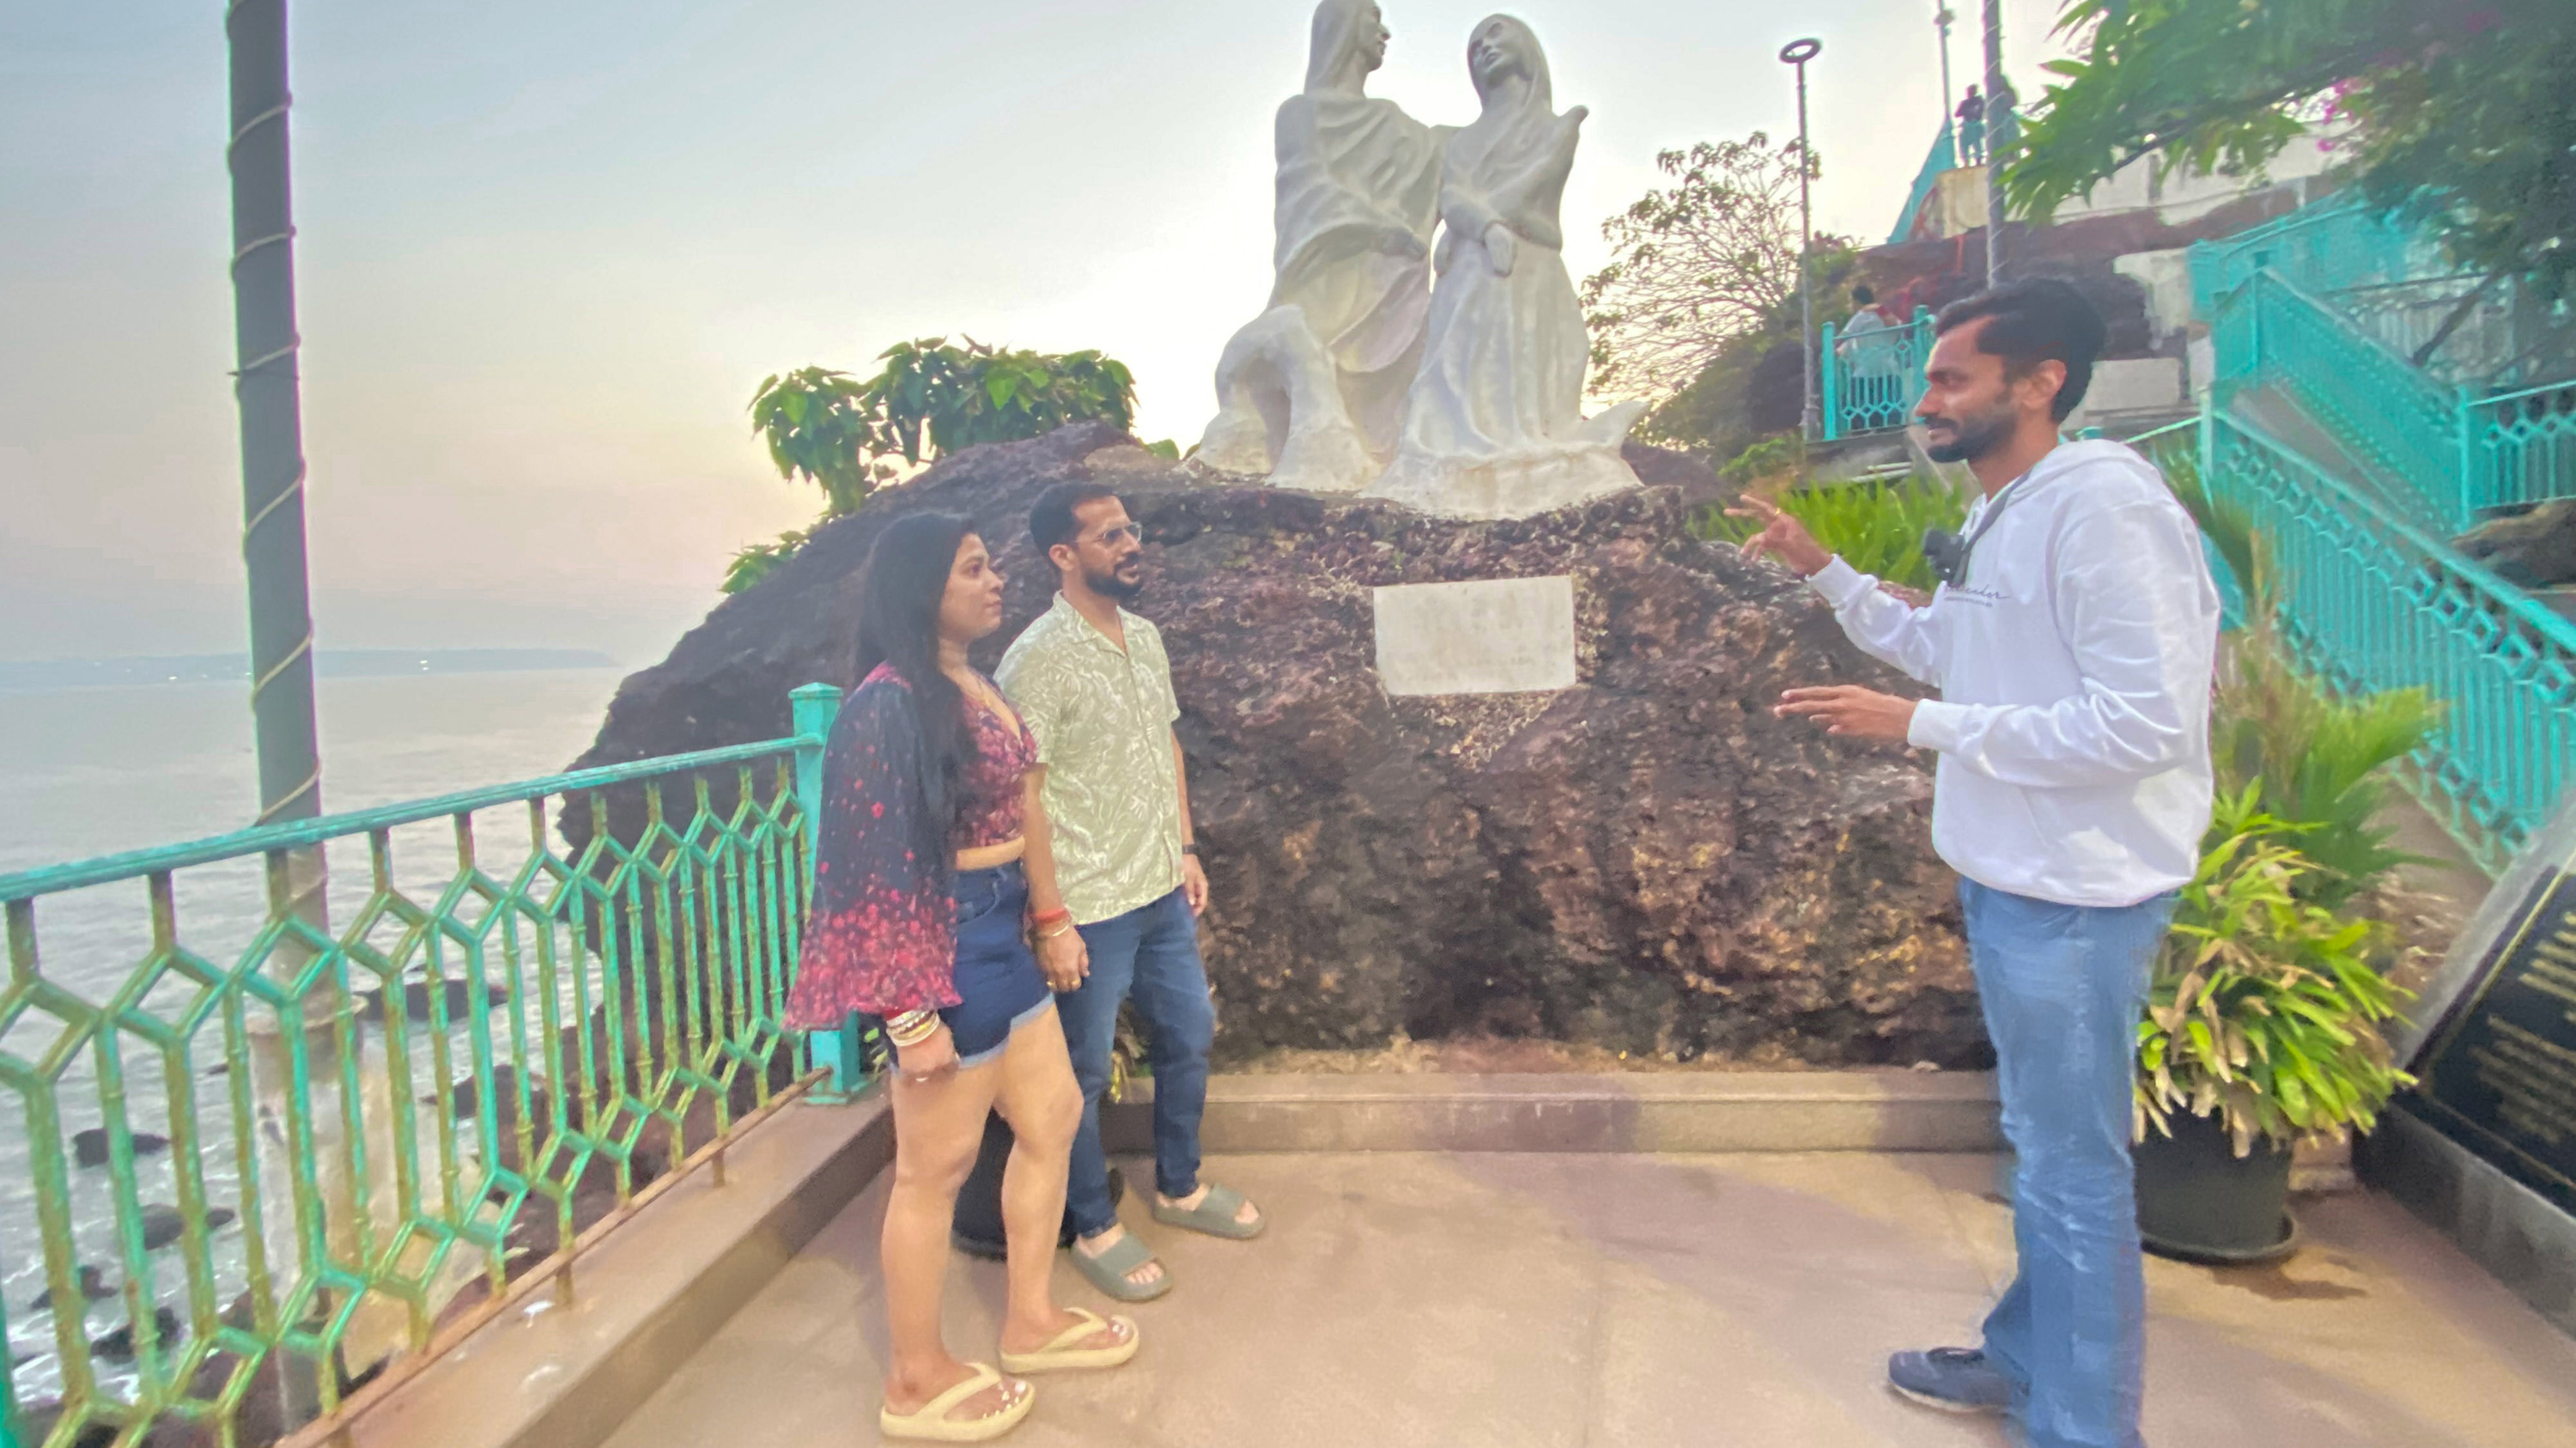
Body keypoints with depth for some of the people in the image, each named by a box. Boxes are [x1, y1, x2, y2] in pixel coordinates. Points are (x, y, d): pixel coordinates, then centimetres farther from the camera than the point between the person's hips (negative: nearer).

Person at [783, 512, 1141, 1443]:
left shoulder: (979, 685, 8)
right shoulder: (891, 703, -20)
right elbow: (880, 867, -21)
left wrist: (1052, 919, 20)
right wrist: (911, 1012, -21)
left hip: (1001, 932, 10)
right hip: (943, 944, -10)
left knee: (1052, 1118, 19)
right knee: (935, 1167, 6)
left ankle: (1031, 1320, 38)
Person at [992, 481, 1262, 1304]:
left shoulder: (1144, 638, 6)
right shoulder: (1039, 660, -19)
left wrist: (1187, 850, 14)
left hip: (1162, 894, 8)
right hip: (1092, 907, -8)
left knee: (1189, 1037, 20)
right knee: (1086, 1071, 9)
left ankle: (1179, 1188, 42)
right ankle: (1094, 1229, 29)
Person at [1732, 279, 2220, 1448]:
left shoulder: (2106, 509, -21)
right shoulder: (1999, 517, 10)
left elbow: (2145, 723, -26)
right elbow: (1947, 652, 24)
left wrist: (1916, 727, -24)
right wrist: (1821, 571, 15)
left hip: (2075, 894, -10)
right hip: (2008, 874, 10)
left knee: (2074, 1173, 3)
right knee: (2039, 1146, 23)